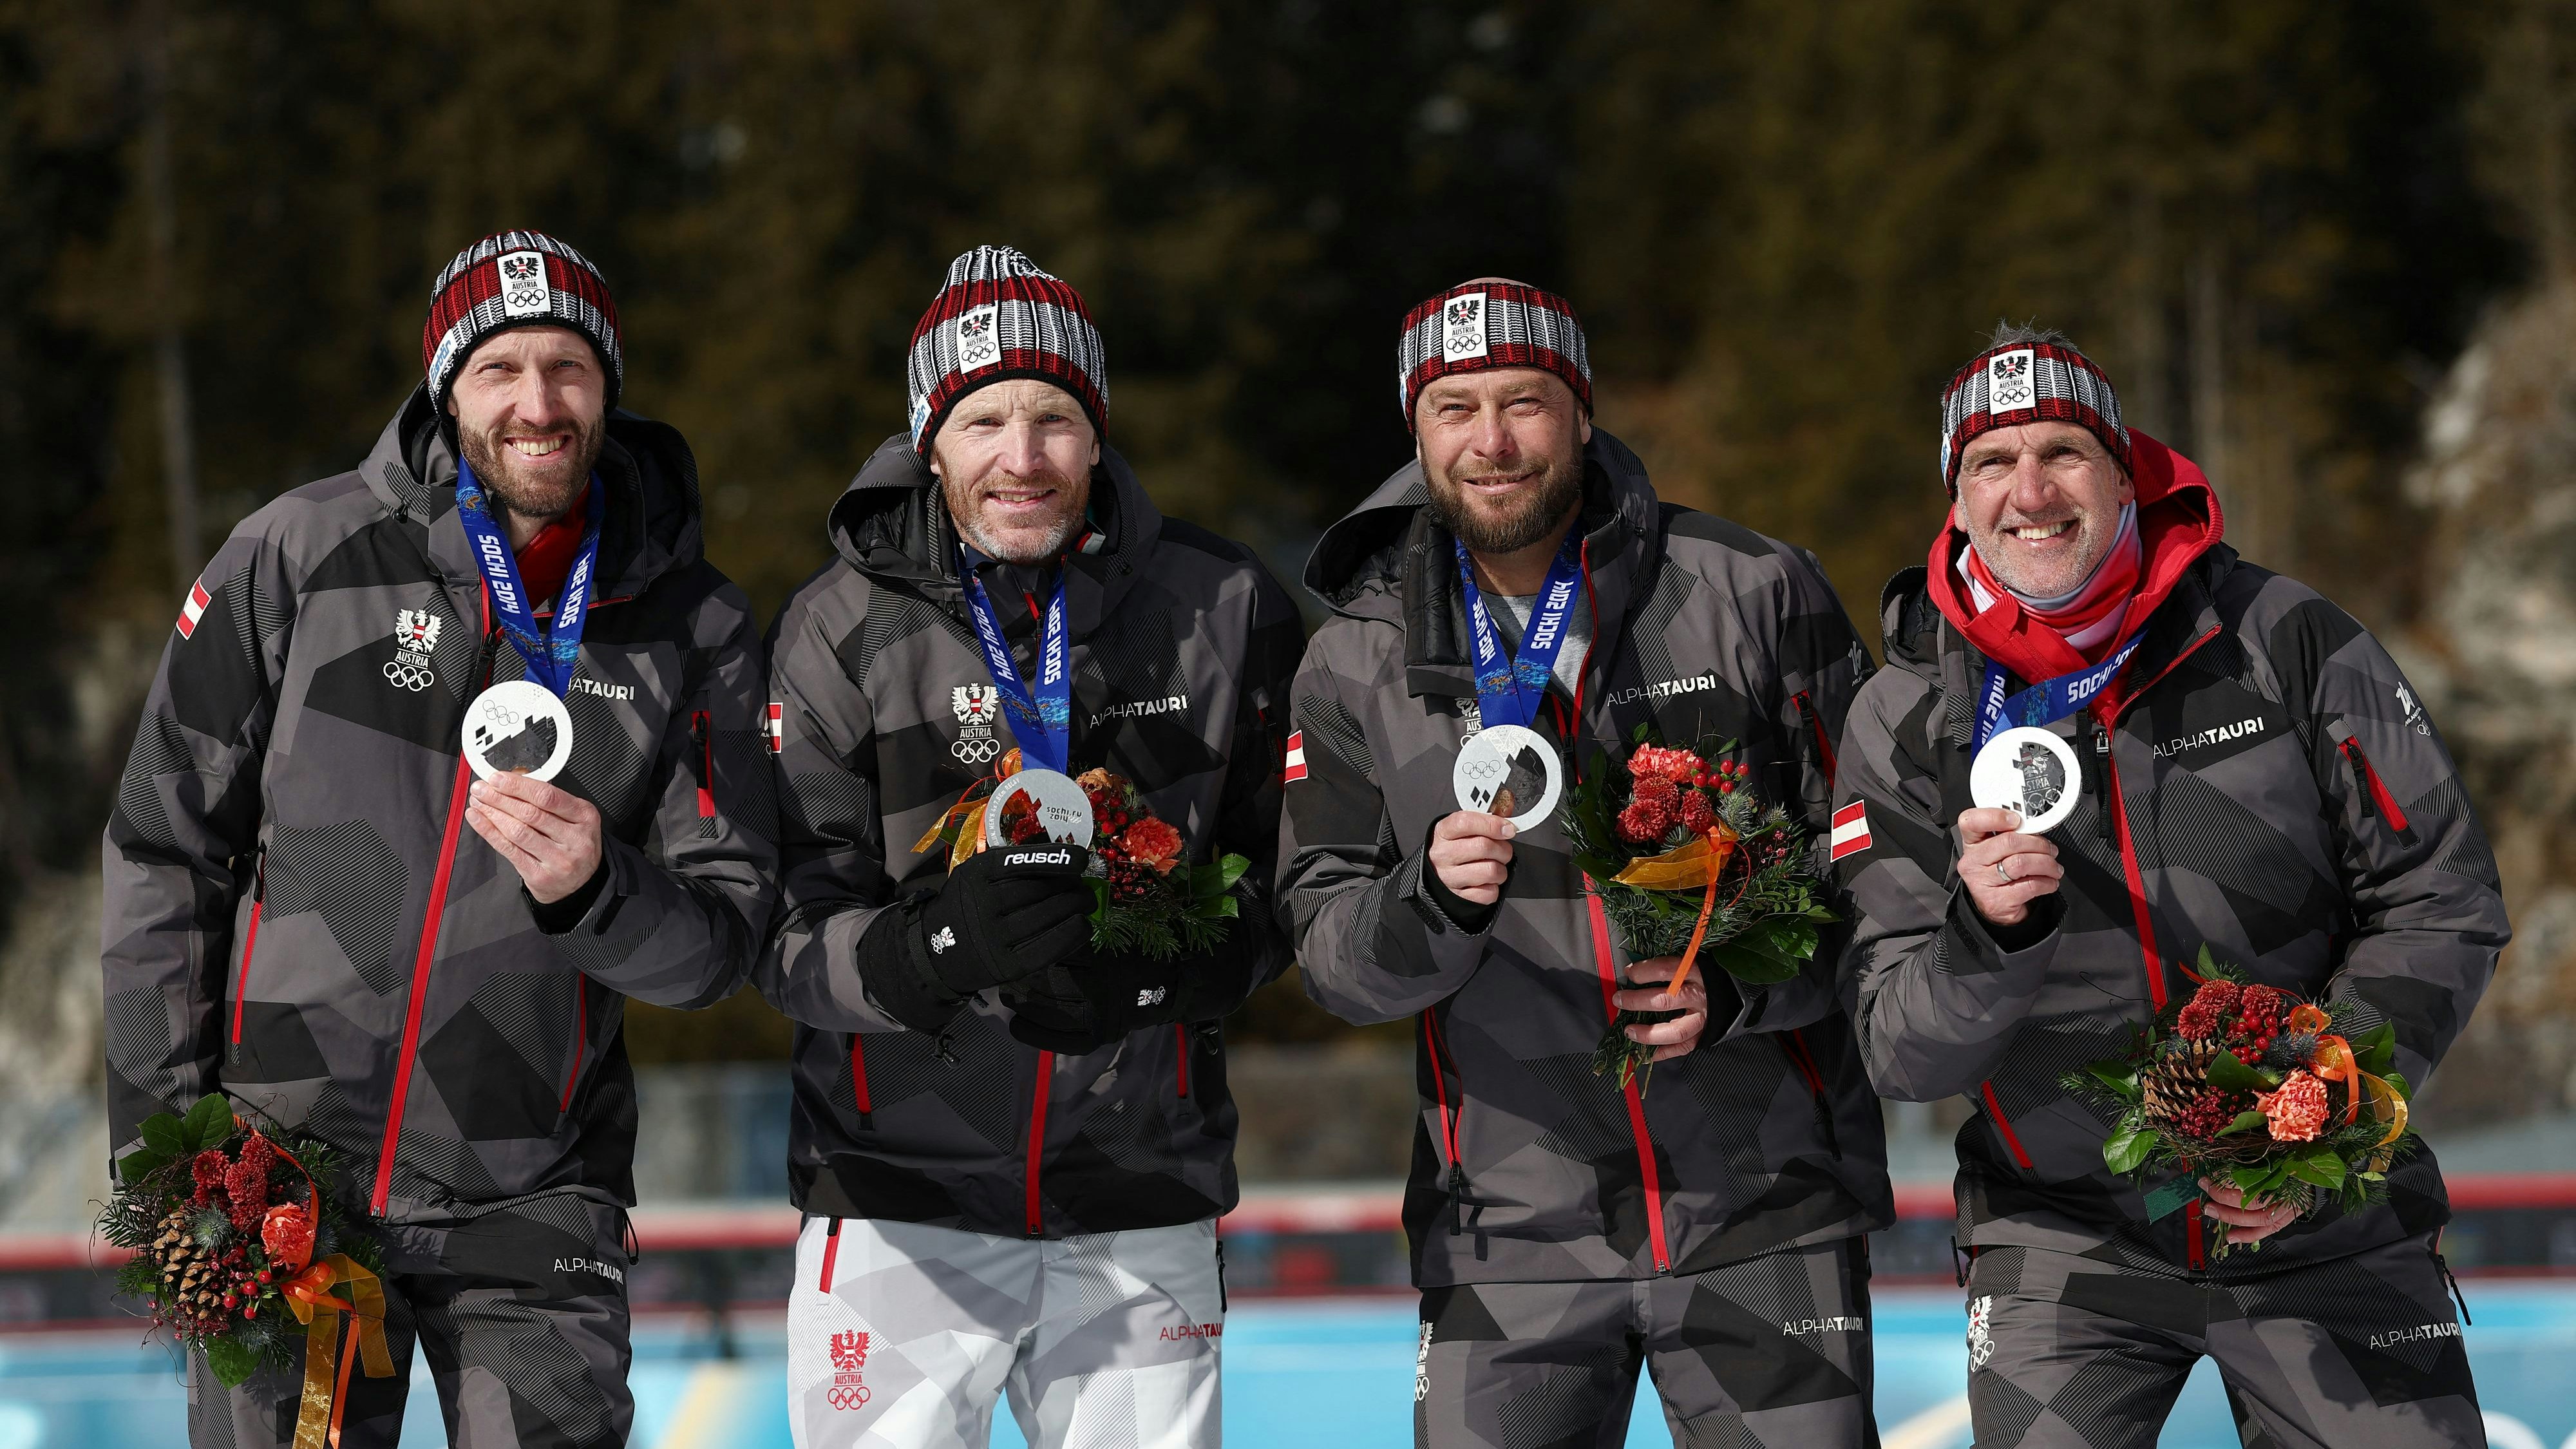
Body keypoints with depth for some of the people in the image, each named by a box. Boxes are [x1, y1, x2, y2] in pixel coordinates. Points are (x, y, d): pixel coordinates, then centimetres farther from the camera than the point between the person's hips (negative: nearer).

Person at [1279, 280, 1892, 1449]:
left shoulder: (1756, 595, -1)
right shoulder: (1357, 663, 4)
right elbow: (1327, 948, 1)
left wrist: (1743, 986, -14)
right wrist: (1435, 900, -21)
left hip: (1764, 1214, -1)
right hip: (1511, 1232, 1)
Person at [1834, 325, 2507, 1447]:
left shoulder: (2287, 641, -7)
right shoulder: (1905, 723, -4)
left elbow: (2441, 901, -2)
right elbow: (1903, 1057, -7)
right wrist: (1985, 933, -28)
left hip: (2325, 1234, 0)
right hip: (2063, 1237, 0)